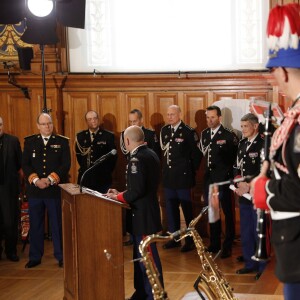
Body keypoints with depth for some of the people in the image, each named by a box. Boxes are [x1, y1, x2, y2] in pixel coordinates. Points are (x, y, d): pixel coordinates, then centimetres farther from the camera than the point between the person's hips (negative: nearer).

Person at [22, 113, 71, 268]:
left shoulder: (62, 142, 3)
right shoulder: (29, 141, 8)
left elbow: (66, 164, -4)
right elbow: (25, 164, 3)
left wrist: (50, 179, -14)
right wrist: (36, 180, -12)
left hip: (55, 189, -2)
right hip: (34, 190, 2)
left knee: (57, 224, 3)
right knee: (35, 225, 7)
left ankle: (61, 256, 13)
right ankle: (35, 257, 16)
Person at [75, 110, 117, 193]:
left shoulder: (108, 136, 0)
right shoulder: (80, 136, 9)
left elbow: (113, 156, 1)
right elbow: (78, 155, 15)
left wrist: (107, 172, -2)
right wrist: (84, 168, 9)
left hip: (102, 178, -2)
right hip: (85, 177, 2)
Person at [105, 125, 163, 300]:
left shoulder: (137, 159, -20)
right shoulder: (150, 154, 10)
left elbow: (136, 191, -25)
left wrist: (117, 198, -10)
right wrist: (122, 194, 10)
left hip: (143, 215, -10)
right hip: (148, 212, 10)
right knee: (141, 255, 17)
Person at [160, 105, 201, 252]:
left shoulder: (188, 132, -10)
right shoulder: (164, 131, 8)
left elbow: (196, 153, -6)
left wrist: (192, 170, -1)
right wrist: (164, 168, 11)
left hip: (183, 176, -6)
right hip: (168, 176, 6)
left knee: (187, 207, 1)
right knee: (171, 208, 11)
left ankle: (190, 240, 9)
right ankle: (174, 238, 21)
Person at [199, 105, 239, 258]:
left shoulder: (228, 135, -12)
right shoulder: (204, 134, 8)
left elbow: (236, 156, -10)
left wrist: (229, 173, -10)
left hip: (223, 179, -6)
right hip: (209, 179, 6)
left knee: (228, 213, 4)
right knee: (211, 212, 13)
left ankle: (227, 246, 13)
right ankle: (214, 244, 24)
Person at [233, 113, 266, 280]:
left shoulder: (263, 144, -11)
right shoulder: (242, 144, 12)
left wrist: (249, 186, -15)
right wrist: (239, 183, -3)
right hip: (243, 195, 7)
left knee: (259, 232, -1)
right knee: (245, 231, 13)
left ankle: (263, 267, 9)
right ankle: (250, 263, 25)